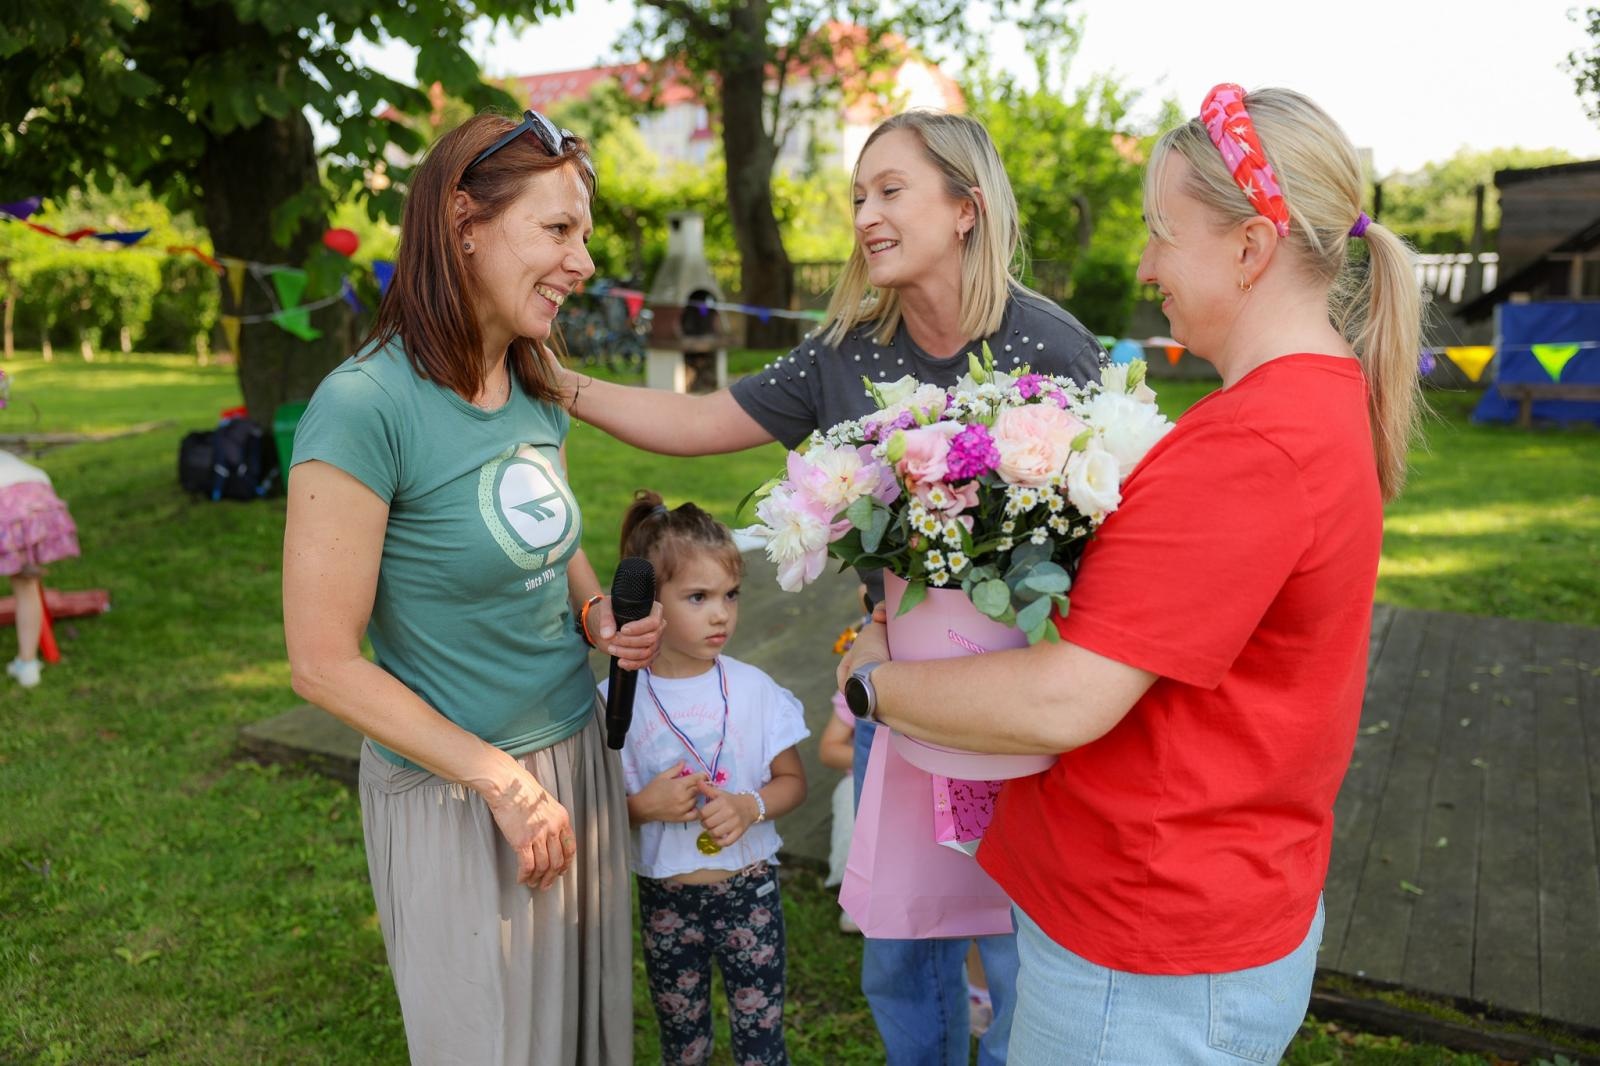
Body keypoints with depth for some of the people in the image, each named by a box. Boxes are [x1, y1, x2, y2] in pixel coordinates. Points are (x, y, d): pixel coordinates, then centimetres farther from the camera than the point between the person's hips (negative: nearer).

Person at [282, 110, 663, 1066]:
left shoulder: (539, 396, 1)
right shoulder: (365, 406, -21)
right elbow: (324, 662, -19)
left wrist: (604, 615, -4)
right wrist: (503, 781, -16)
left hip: (581, 754, 6)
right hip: (454, 796, -6)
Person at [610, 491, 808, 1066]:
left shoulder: (754, 688, -9)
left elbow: (792, 781, 0)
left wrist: (751, 806, -19)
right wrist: (646, 804, -23)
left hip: (750, 889, 0)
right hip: (666, 900, 0)